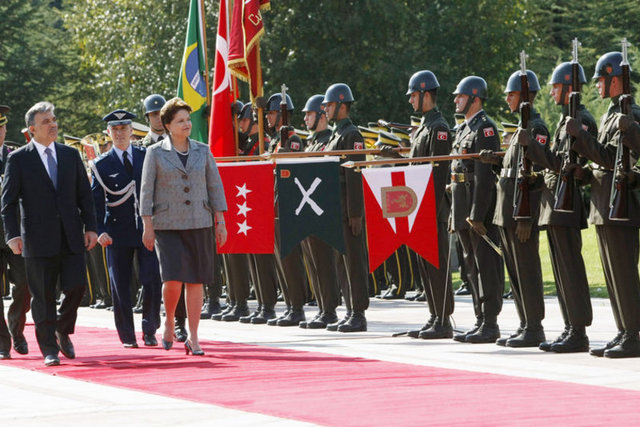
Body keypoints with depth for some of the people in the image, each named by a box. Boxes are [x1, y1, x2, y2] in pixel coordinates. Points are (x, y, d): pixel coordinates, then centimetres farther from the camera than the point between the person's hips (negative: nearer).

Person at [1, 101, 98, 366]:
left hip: (71, 239, 3)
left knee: (76, 286, -5)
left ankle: (63, 331, 22)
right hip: (39, 241, -3)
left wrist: (90, 227, 5)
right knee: (43, 296, 0)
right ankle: (49, 349, 10)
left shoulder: (71, 155, 11)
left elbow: (84, 194, 13)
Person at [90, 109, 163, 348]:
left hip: (147, 229, 1)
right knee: (120, 286, 2)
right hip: (118, 234, -1)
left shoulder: (147, 157, 8)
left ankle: (150, 331, 8)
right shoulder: (101, 165, 3)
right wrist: (100, 231, -13)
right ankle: (127, 336, 13)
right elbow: (96, 202, 0)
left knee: (152, 281, -7)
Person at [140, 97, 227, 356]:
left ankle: (193, 339, 9)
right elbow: (146, 191, 1)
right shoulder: (156, 153, 1)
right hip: (167, 226, -3)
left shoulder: (202, 151, 8)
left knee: (195, 281, 2)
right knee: (173, 279, -15)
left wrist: (220, 222, 4)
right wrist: (147, 226, -5)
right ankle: (169, 321, 13)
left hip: (199, 225, 3)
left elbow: (215, 187, 10)